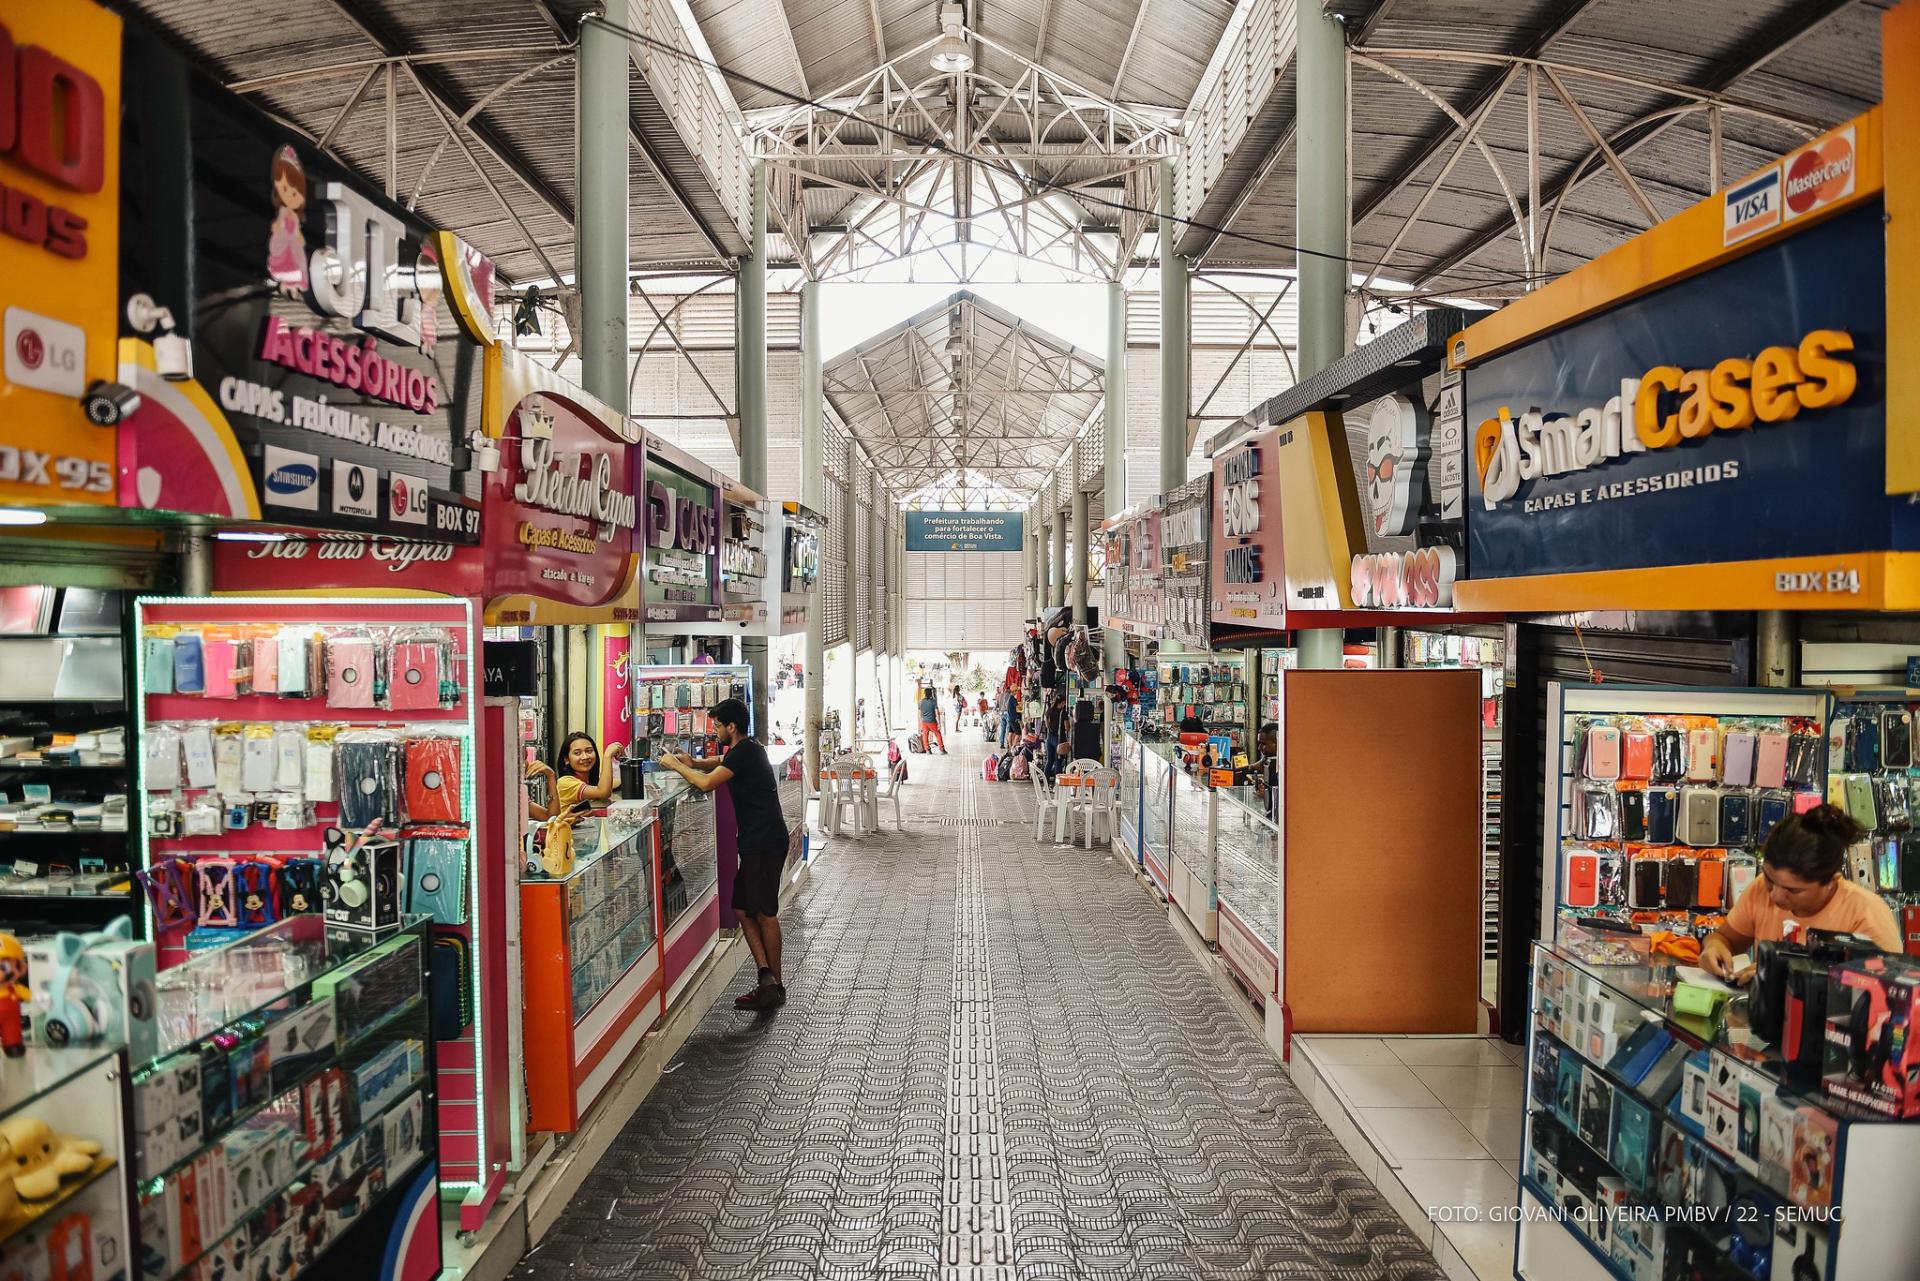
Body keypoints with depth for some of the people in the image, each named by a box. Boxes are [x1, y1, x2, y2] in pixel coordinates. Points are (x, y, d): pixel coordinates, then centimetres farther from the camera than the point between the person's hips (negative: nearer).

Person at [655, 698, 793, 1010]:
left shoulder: (744, 752, -15)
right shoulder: (747, 749, 16)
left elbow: (707, 783, -21)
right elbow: (719, 763, 34)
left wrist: (675, 765, -5)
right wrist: (693, 762, 12)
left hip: (764, 842, -10)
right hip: (758, 841, 10)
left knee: (764, 913, -3)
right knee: (742, 909, 10)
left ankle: (775, 985, 6)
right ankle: (767, 976, 7)